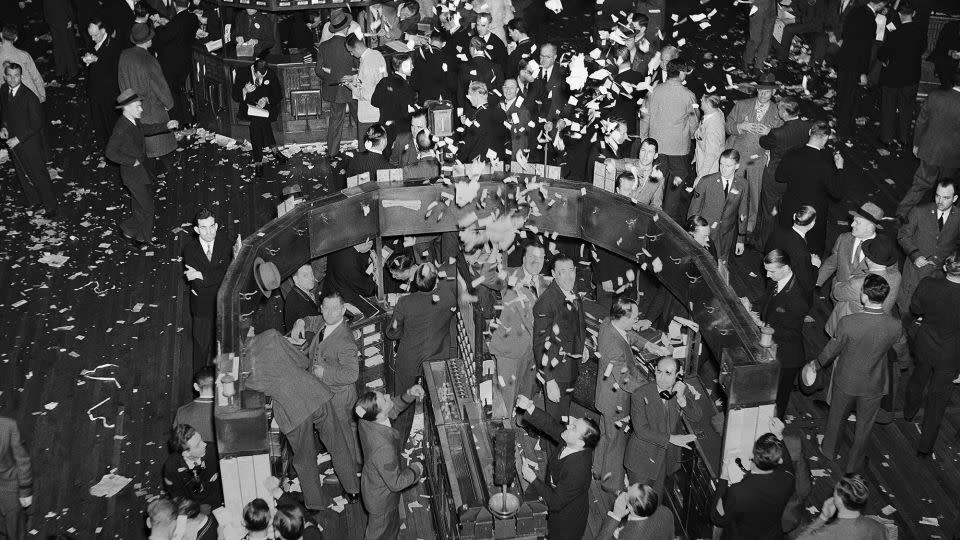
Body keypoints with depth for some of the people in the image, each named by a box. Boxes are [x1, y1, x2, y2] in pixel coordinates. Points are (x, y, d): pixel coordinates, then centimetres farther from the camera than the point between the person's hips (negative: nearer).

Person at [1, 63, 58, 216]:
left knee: (39, 175, 3)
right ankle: (34, 202, 36)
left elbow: (36, 125, -19)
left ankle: (50, 207, 17)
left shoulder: (30, 97, -23)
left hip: (30, 144, -6)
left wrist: (18, 139, -20)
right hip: (13, 142, 6)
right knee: (23, 175, 18)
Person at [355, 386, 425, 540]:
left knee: (392, 524, 35)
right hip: (381, 498, -7)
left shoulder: (366, 419, -24)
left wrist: (409, 395, -19)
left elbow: (393, 409, -2)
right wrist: (415, 469, -13)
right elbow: (395, 483, -29)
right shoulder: (383, 448, -45)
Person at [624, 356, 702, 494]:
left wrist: (682, 398, -26)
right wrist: (671, 438, -24)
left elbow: (695, 417, -9)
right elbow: (641, 431, -23)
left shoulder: (682, 389, -7)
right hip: (642, 459, -4)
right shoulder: (640, 395, -22)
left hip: (666, 458, 4)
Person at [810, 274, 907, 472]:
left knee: (837, 417, 26)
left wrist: (816, 364, 6)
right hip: (873, 385, 1)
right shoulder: (895, 325, -23)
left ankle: (829, 450, 49)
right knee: (864, 425, 23)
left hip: (846, 381, -1)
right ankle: (854, 464, 41)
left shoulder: (848, 323, -30)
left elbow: (831, 350, -14)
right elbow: (902, 351, -3)